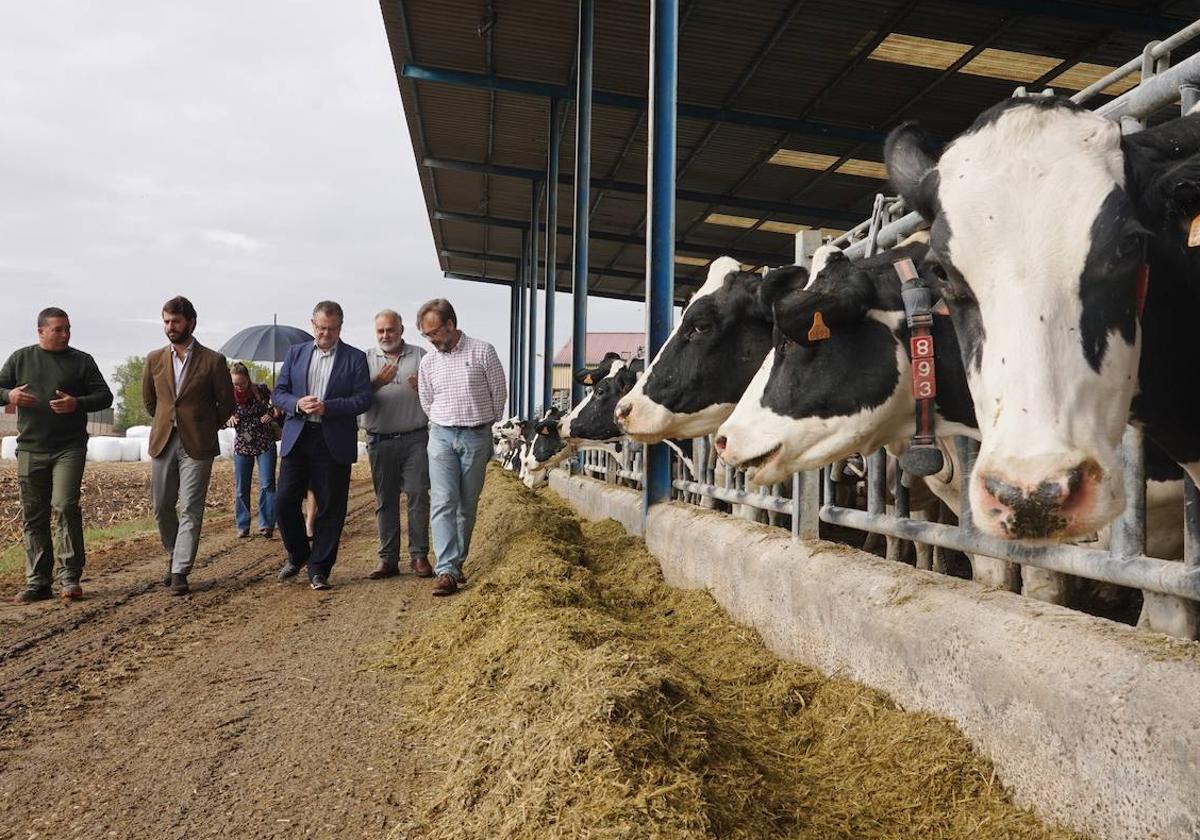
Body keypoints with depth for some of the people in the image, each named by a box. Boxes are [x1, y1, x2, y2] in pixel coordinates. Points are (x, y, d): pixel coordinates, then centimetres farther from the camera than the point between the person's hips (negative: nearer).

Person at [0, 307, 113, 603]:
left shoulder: (81, 361, 7)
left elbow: (105, 396, 5)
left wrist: (77, 404, -14)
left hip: (69, 448, -2)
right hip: (30, 450, 3)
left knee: (66, 507, -15)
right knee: (33, 516, 5)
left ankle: (70, 577, -7)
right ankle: (37, 582, 12)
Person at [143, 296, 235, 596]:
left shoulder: (213, 361, -4)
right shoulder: (154, 360, 7)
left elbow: (227, 403, 3)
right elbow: (149, 401, 20)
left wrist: (204, 427, 7)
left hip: (197, 445, -4)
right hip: (163, 443, 4)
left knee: (190, 510, -5)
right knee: (162, 506, 9)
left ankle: (180, 571, -2)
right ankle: (174, 557, 29)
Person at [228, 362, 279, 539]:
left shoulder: (261, 389, -8)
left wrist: (271, 414, -12)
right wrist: (230, 418, -17)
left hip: (265, 443, -2)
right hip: (242, 445, 2)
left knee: (267, 484, -8)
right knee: (241, 488, 6)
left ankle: (266, 525, -3)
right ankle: (243, 526, 18)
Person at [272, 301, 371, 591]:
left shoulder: (355, 358, 3)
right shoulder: (296, 353, 11)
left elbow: (363, 399, -5)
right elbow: (278, 393, 10)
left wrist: (328, 407, -17)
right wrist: (298, 403, -12)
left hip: (334, 443, -2)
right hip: (297, 439, 2)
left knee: (330, 508, 2)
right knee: (284, 502, 0)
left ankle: (319, 569, 13)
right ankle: (298, 555, 24)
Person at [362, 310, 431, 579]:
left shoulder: (420, 356, 8)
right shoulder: (366, 359, 9)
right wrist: (376, 383, -16)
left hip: (415, 438, -1)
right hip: (380, 441, 1)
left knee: (418, 495, -4)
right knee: (385, 500, 6)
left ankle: (419, 556, 5)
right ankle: (388, 559, 12)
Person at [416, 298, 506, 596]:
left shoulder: (482, 352, -3)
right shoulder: (428, 362, 7)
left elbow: (499, 393, 4)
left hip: (477, 437, -2)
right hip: (442, 437, 2)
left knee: (468, 505, 6)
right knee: (443, 503, -9)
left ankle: (457, 561, 19)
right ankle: (447, 570, -13)